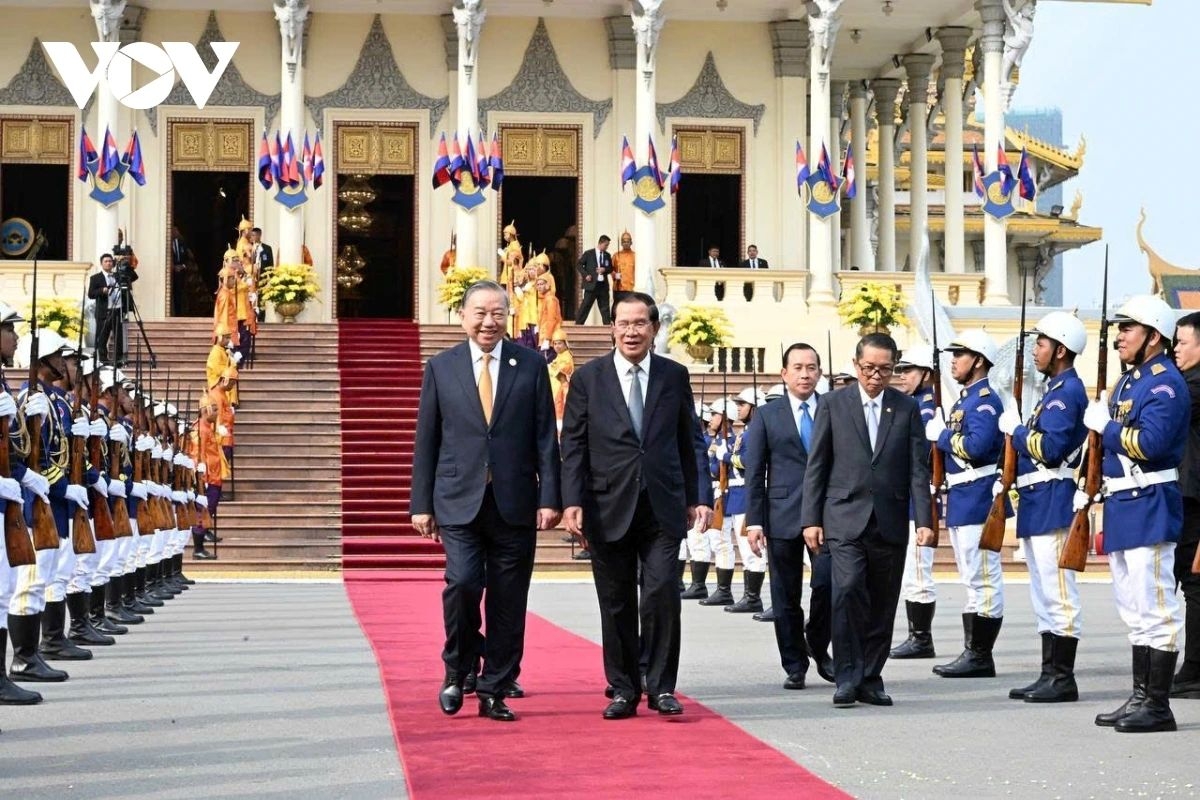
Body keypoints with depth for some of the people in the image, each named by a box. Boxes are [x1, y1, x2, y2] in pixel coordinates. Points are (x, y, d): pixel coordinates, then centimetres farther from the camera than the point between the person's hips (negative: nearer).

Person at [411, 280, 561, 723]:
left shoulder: (531, 365, 5)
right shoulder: (441, 367, 5)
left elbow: (545, 437, 3)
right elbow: (426, 441, 6)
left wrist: (549, 498, -4)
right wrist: (422, 504, 3)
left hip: (514, 502, 1)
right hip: (459, 501, -1)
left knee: (508, 602, 3)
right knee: (462, 582, -17)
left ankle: (494, 692, 14)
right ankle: (456, 671, 7)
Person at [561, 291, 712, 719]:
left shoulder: (674, 376, 8)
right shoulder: (588, 378, 4)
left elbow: (691, 441, 11)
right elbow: (573, 445, 3)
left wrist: (699, 497, 4)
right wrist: (572, 500, -7)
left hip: (663, 508, 0)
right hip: (609, 508, 0)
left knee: (662, 595, -10)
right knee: (617, 605, 5)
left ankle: (661, 687, 2)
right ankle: (623, 690, 15)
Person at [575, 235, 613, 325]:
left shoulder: (607, 255, 12)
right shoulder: (589, 254, -1)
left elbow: (611, 268, 15)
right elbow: (580, 265, 1)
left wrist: (605, 270, -6)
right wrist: (585, 275, -11)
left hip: (603, 285, 4)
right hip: (591, 284, -4)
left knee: (605, 307, 6)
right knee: (585, 306, -4)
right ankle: (578, 324, 0)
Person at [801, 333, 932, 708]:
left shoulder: (907, 408, 8)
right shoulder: (833, 405, 4)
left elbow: (918, 468, 5)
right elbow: (816, 466, 4)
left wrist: (924, 520, -5)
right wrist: (811, 519, -2)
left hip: (890, 522, 2)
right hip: (845, 518, -2)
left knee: (882, 604, 5)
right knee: (848, 590, -17)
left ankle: (871, 679, 15)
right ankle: (848, 679, -12)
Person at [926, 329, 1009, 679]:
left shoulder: (985, 400, -13)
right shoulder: (965, 399, 18)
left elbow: (977, 446, -25)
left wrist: (942, 435, -14)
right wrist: (939, 433, 5)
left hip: (978, 500, -11)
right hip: (961, 501, 11)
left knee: (983, 579, -6)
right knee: (974, 579, 13)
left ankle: (981, 656, -4)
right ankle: (972, 652, 17)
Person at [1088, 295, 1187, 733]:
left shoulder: (1165, 383, -12)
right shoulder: (1126, 381, 18)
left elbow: (1150, 442, -25)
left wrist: (1105, 425, -14)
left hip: (1150, 509, -10)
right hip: (1122, 508, 10)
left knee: (1155, 608, -7)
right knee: (1135, 610, 13)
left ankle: (1158, 706, -4)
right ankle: (1140, 697, 19)